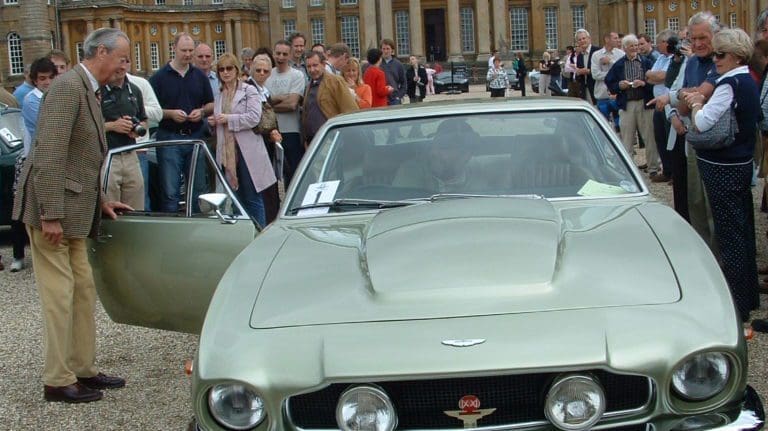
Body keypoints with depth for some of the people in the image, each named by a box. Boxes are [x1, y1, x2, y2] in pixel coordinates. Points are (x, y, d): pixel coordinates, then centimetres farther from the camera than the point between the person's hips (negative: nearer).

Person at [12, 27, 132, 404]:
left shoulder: (87, 90, 14)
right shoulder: (68, 87, -16)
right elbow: (49, 154, -22)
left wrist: (99, 201, 16)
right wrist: (50, 215, -24)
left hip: (73, 209, 10)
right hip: (52, 207, -10)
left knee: (83, 290, 13)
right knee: (59, 293, -4)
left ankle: (83, 370, 21)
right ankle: (58, 381, 4)